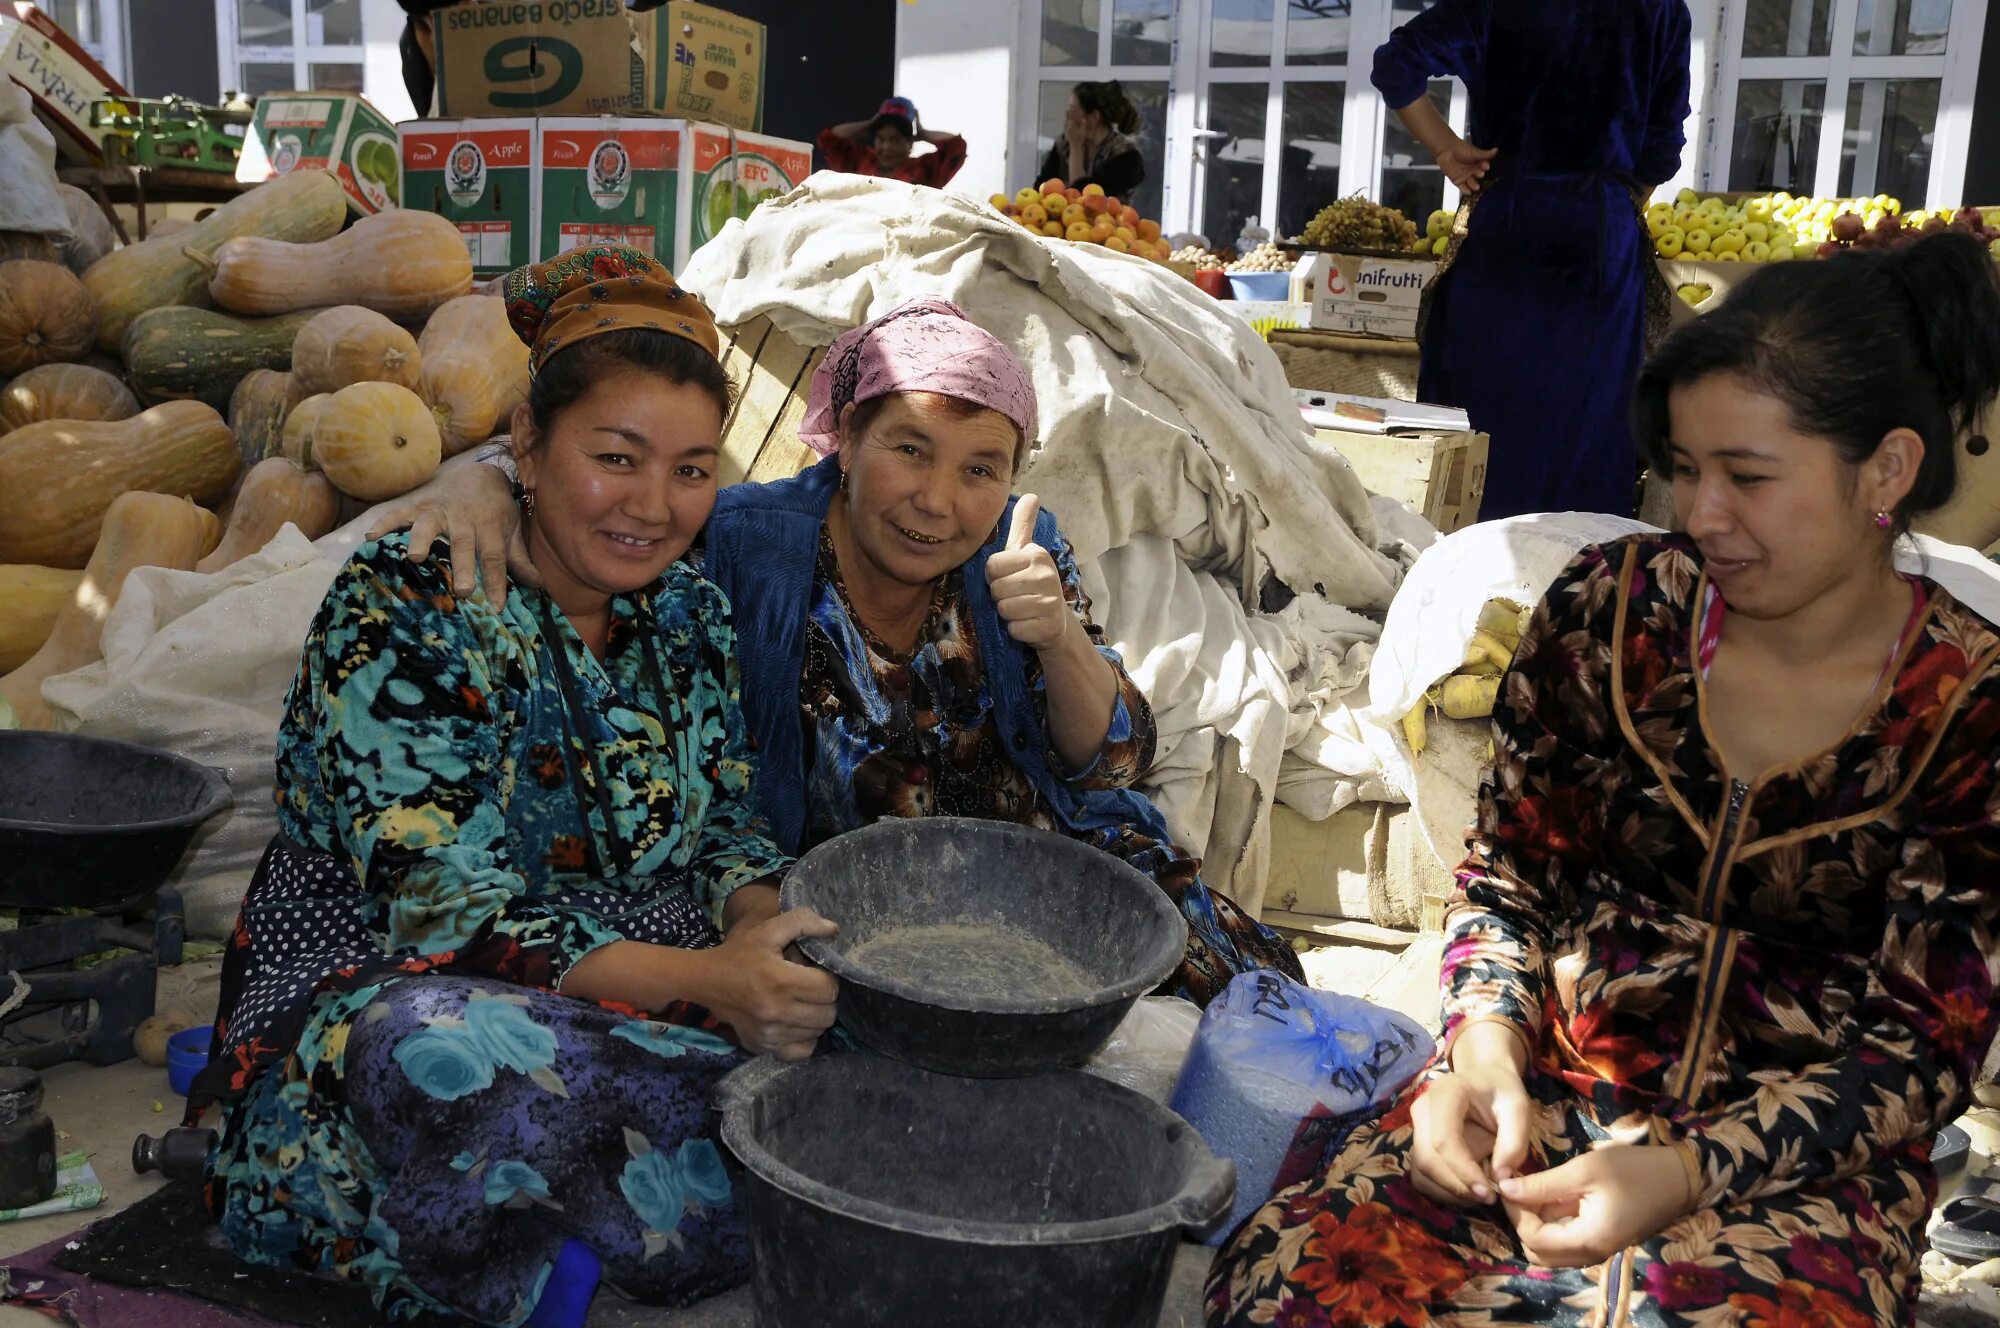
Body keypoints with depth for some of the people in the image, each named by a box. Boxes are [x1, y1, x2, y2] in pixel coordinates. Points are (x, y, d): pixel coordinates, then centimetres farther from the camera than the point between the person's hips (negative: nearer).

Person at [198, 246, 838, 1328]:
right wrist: (703, 980, -37)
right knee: (454, 1055, -40)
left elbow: (725, 832, 8)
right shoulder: (401, 610, -16)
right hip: (380, 990, -6)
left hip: (644, 987, 7)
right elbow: (449, 913, -23)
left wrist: (763, 923, -17)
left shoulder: (685, 611, 4)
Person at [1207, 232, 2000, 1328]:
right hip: (1548, 1089, 2)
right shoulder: (1610, 609, -1)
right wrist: (1484, 1050, -13)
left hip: (1799, 1159, -2)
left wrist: (1684, 1172, -20)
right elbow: (1508, 865, 6)